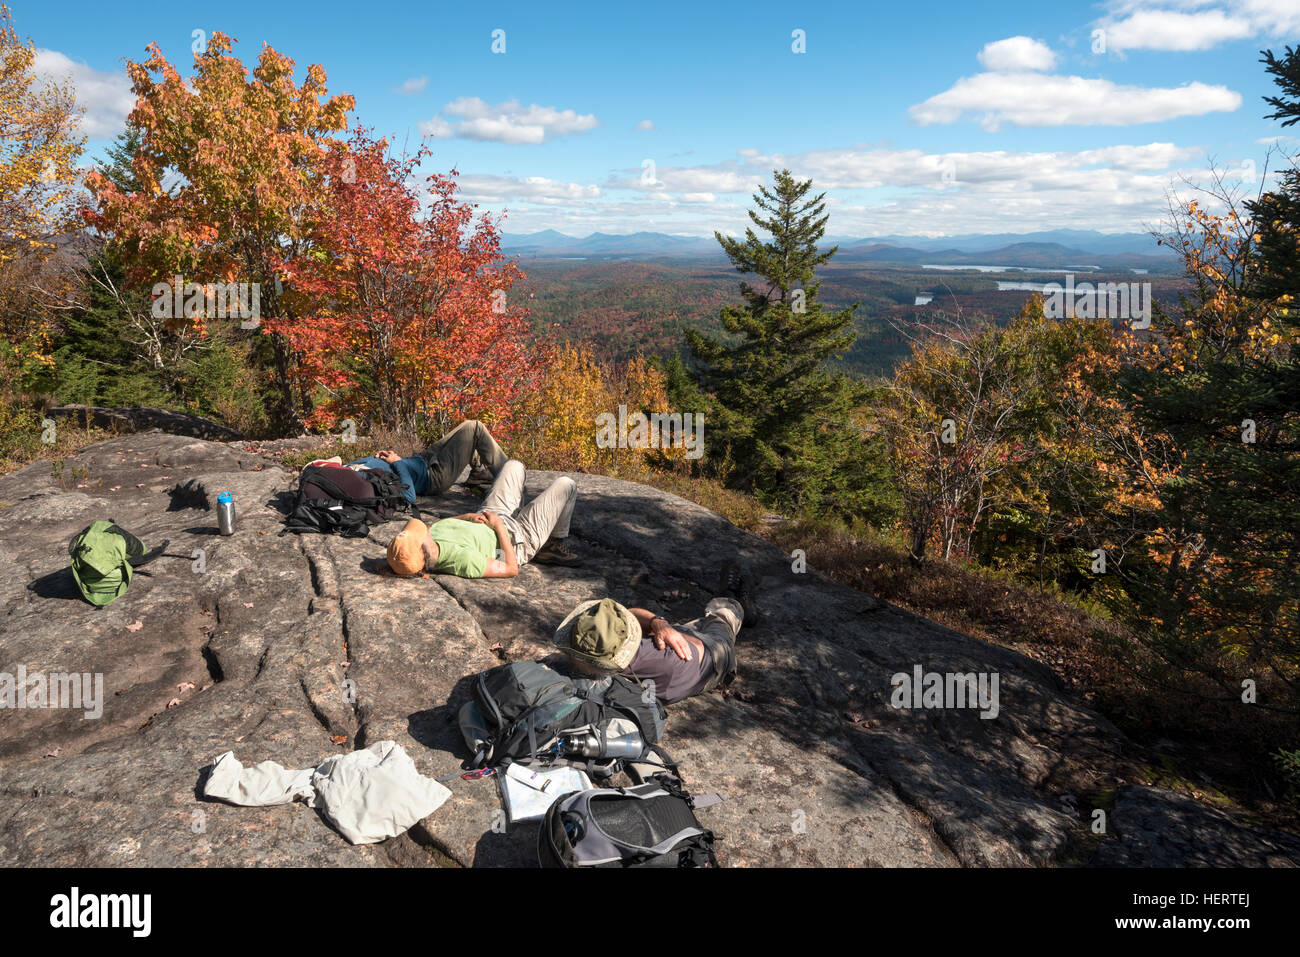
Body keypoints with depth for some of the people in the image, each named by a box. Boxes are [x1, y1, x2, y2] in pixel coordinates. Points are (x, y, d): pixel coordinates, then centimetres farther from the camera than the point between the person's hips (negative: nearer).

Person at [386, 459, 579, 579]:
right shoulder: (462, 559, -46)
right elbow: (511, 569, -31)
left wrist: (465, 517, -13)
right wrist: (499, 526, -24)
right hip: (518, 538, -7)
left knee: (514, 465, 21)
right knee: (566, 484, -1)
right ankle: (553, 547, 21)